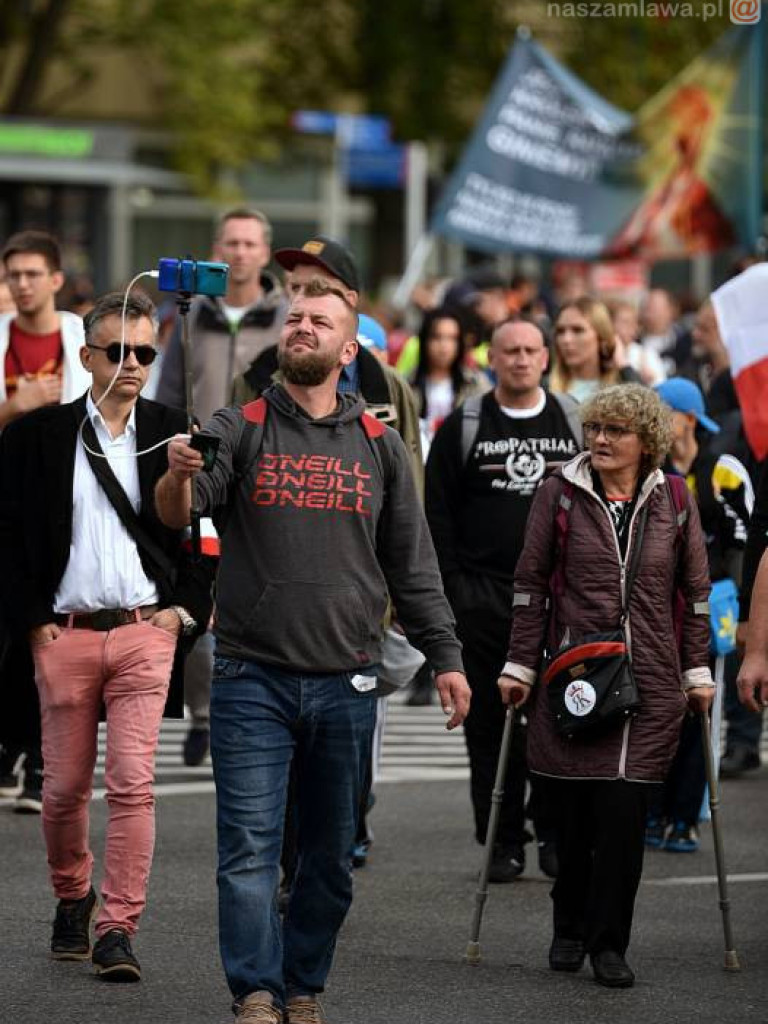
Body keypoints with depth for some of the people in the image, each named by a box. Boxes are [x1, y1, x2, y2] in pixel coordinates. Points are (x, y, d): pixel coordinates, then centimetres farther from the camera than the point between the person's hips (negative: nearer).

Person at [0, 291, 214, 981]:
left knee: (133, 783, -9)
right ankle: (72, 898, 32)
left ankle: (118, 929, -5)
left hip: (144, 631, 0)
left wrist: (186, 607, 1)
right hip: (63, 633, 0)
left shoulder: (175, 434, 5)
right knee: (65, 786, 8)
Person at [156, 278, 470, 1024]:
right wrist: (178, 477, -35)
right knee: (249, 851, -8)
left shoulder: (378, 446, 9)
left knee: (330, 858, 8)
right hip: (253, 681, -2)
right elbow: (177, 513, -12)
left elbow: (412, 566, 13)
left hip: (346, 684, 3)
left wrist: (445, 657, 7)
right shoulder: (240, 430, 3)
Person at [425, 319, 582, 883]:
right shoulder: (464, 428, 4)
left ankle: (558, 837, 7)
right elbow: (438, 513, 4)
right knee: (491, 723, 1)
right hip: (484, 598, -1)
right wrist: (450, 588, -4)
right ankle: (503, 843, 7)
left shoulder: (576, 423, 9)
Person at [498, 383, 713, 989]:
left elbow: (695, 591, 13)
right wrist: (520, 666, 2)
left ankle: (609, 944, 2)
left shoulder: (674, 503, 7)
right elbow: (531, 583, 6)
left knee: (625, 812, -6)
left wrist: (698, 671, 10)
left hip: (649, 684, 0)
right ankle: (571, 929, 23)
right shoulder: (560, 495, 3)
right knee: (573, 812, 3)